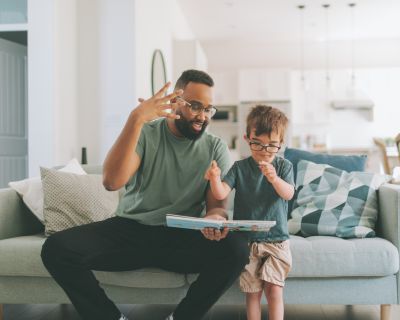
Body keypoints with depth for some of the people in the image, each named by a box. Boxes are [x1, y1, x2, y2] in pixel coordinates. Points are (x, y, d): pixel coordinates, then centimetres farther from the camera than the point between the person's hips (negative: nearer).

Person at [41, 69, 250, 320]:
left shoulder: (216, 148, 4)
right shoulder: (145, 133, -1)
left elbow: (217, 204, 0)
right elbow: (112, 182, -17)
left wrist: (215, 218, -27)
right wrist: (136, 119, -26)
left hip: (183, 237, 1)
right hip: (130, 230, 0)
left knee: (237, 249, -30)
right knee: (56, 248, -23)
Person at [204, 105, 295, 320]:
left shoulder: (283, 166, 0)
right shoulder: (240, 167, 0)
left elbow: (288, 194, -16)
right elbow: (221, 194, -11)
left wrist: (274, 179, -37)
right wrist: (215, 179, -33)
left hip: (276, 240, 0)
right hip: (246, 240, 1)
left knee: (274, 289, -7)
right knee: (252, 291, 5)